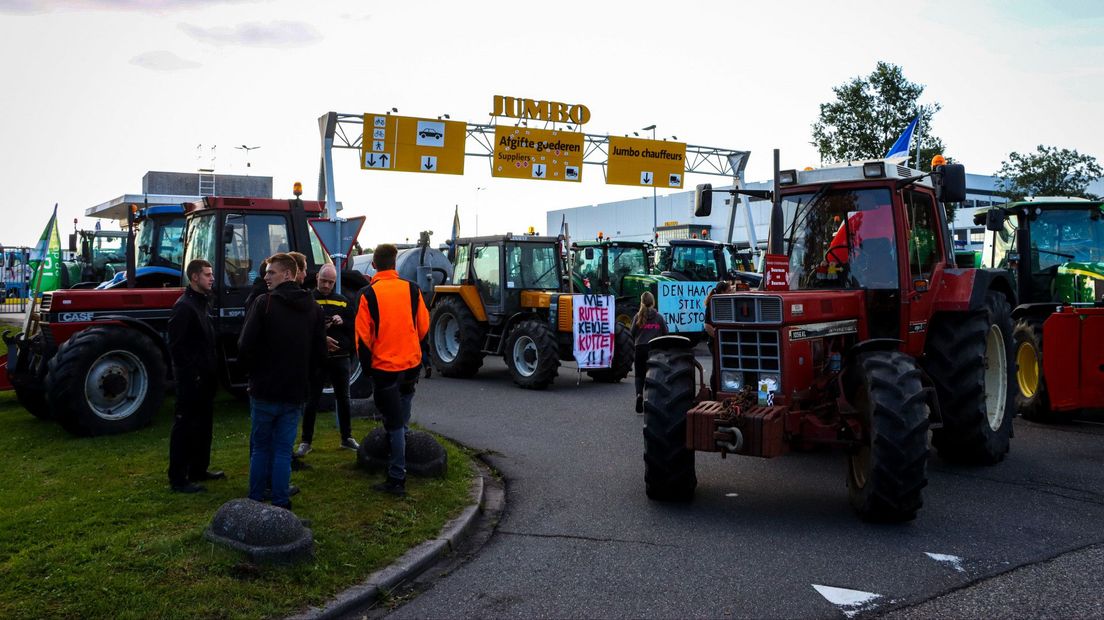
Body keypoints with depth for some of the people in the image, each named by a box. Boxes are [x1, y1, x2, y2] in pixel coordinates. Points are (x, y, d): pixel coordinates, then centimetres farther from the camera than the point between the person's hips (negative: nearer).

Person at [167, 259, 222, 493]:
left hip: (204, 378, 10)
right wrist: (191, 373, -18)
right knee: (185, 426, -4)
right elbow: (176, 346, -19)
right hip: (191, 379, -10)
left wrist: (211, 371, 15)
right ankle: (178, 478, 3)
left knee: (203, 424, 16)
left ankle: (198, 469, 27)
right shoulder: (184, 306, -15)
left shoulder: (201, 303, 15)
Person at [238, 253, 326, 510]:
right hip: (295, 392, 3)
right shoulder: (313, 308, 3)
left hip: (264, 391, -3)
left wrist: (255, 372, 3)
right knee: (283, 450, 10)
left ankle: (255, 500, 20)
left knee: (260, 447, 12)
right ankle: (280, 503, 11)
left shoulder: (264, 303, -12)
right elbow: (320, 354, 6)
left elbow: (245, 347, -15)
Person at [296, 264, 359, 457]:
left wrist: (342, 322, -9)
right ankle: (306, 441, 11)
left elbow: (355, 325, 11)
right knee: (312, 400, 2)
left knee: (343, 398, 13)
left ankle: (347, 437, 25)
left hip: (340, 357, 4)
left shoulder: (342, 301, 9)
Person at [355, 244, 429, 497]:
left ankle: (397, 479, 4)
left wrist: (366, 363, 4)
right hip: (411, 363, 3)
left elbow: (362, 335, -10)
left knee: (394, 422, 2)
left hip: (384, 366, -3)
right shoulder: (412, 289, -2)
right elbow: (424, 326, 6)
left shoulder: (369, 294, -11)